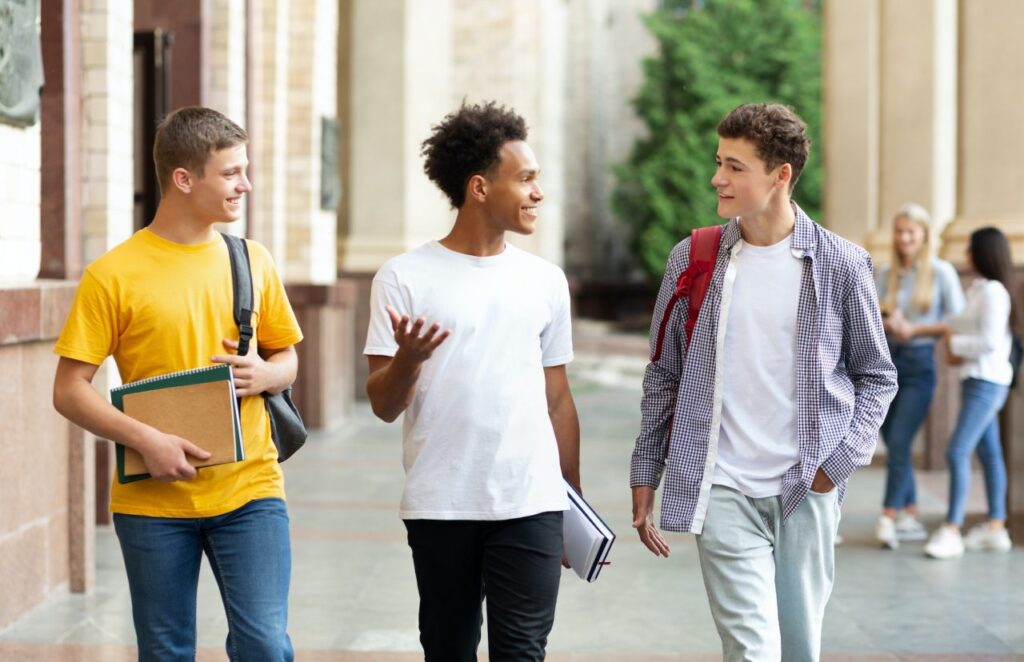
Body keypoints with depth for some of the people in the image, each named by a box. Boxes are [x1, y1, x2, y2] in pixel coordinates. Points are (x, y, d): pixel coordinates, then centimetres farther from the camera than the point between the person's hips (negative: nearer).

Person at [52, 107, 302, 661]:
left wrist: (263, 374, -6)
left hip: (248, 490, 2)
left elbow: (286, 359, 17)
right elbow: (69, 391, -5)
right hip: (153, 500, -2)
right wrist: (146, 439, -18)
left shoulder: (252, 261, 6)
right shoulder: (113, 274, -5)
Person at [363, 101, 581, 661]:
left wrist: (575, 502, 14)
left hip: (532, 507, 2)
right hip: (439, 508, -1)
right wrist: (408, 357, -23)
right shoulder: (405, 278, -2)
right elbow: (384, 405, -3)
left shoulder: (546, 281, 9)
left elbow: (557, 399, 14)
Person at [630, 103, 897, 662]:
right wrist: (645, 479, 8)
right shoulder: (692, 260, 2)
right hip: (722, 490, 0)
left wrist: (839, 461, -5)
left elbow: (876, 376, 8)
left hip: (807, 490, 1)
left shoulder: (840, 264, -1)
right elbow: (663, 378, 10)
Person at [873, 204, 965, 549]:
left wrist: (914, 330, -11)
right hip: (886, 361, 5)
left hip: (919, 363, -5)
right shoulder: (885, 274, 11)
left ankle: (889, 517, -13)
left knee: (899, 441, -14)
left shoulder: (941, 272, -1)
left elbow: (958, 321, -4)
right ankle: (911, 516, 16)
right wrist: (887, 325, -11)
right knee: (893, 442, 7)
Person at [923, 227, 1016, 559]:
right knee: (989, 453, 13)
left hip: (986, 382, -10)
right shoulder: (980, 289, 16)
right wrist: (955, 346, 1)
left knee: (958, 451, -14)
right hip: (978, 379, 10)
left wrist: (955, 343, -9)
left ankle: (950, 530, -15)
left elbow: (990, 341, -21)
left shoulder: (993, 291, -15)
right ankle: (995, 526, 19)